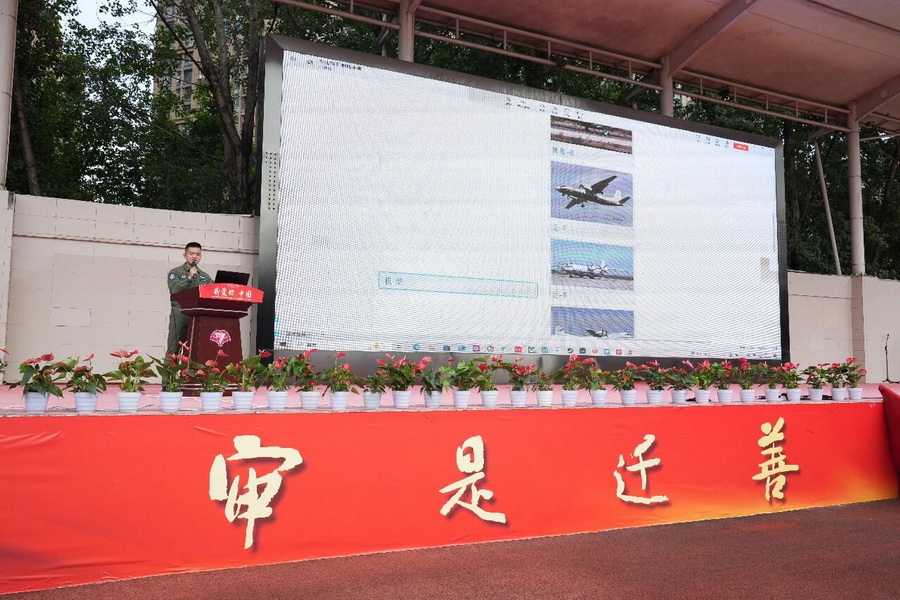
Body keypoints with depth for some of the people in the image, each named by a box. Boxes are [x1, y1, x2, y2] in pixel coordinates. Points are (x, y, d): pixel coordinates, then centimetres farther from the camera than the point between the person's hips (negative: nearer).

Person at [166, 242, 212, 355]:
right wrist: (189, 277, -11)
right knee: (174, 349, -7)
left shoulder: (205, 276, 20)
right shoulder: (175, 272, 8)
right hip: (180, 313, -4)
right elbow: (174, 290, -8)